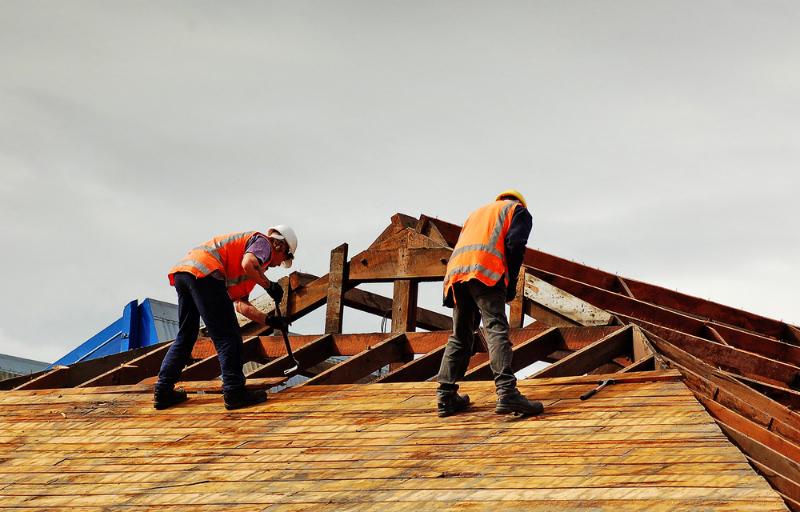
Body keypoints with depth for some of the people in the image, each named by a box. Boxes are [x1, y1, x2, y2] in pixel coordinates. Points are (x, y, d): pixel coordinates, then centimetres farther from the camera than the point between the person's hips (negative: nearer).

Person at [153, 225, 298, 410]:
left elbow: (241, 304, 32)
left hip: (180, 272, 10)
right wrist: (269, 285, -1)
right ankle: (234, 393, -5)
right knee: (227, 336, -4)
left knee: (185, 335, 19)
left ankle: (163, 392, 18)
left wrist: (269, 320, 29)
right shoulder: (263, 242, 10)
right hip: (203, 272, -10)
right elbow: (248, 264, -15)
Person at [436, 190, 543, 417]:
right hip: (486, 271, -6)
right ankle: (506, 391, -32)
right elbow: (514, 245, 1)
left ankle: (446, 395, 10)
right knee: (496, 329, -17)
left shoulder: (478, 212, 39)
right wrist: (511, 285, 5)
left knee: (460, 335, 14)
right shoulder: (519, 211, 21)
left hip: (455, 272, 6)